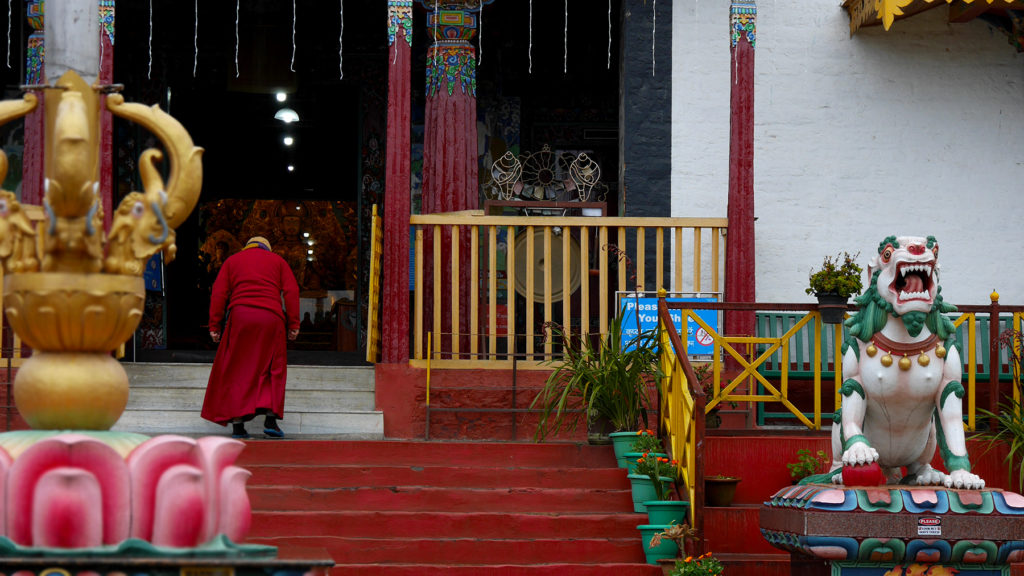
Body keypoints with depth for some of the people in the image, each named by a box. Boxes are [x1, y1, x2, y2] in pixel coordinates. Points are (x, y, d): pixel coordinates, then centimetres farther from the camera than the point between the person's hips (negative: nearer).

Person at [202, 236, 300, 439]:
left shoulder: (232, 261, 20)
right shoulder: (277, 261, 20)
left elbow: (218, 294, 7)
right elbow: (291, 291, 6)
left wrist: (215, 326, 4)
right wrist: (293, 324, 3)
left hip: (239, 316, 0)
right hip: (271, 317, 0)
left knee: (238, 370, 5)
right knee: (273, 369, 10)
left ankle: (237, 424, -2)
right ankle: (270, 418, -3)